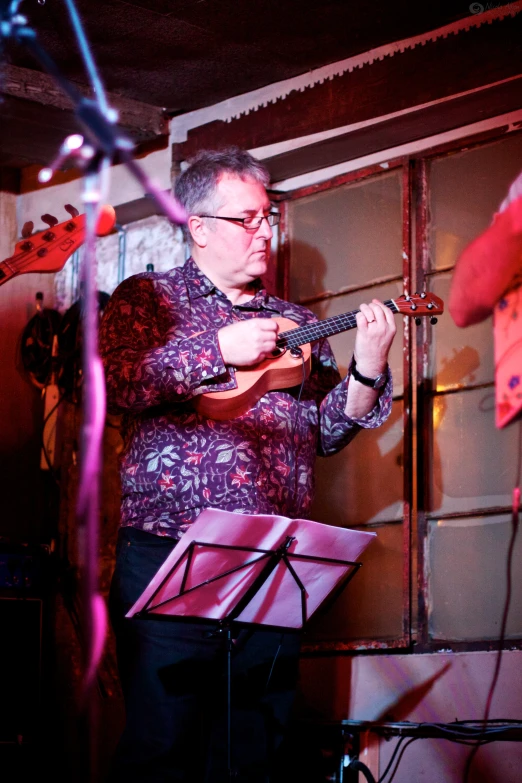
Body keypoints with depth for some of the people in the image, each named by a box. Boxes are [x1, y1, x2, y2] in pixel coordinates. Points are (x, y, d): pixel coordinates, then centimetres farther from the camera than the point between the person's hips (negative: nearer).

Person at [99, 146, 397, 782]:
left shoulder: (295, 322, 18)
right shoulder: (147, 297, 8)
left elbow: (329, 431, 14)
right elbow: (107, 383, -10)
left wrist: (368, 369, -4)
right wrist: (219, 350, -11)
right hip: (167, 562, -4)